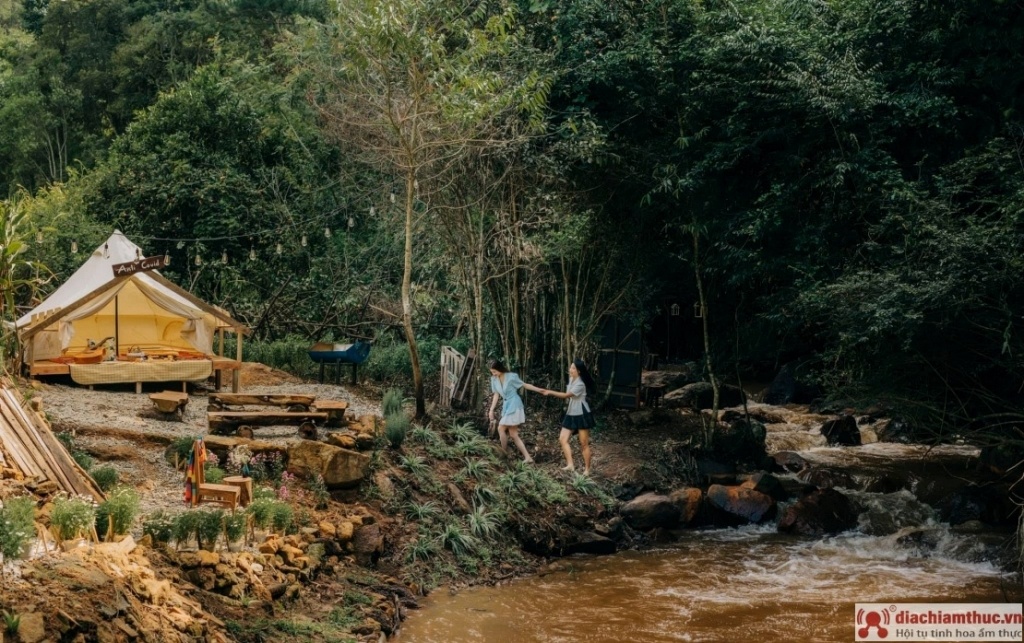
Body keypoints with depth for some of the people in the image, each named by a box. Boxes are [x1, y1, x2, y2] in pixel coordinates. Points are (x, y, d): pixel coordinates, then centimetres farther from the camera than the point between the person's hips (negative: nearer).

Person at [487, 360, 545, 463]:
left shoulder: (511, 377, -13)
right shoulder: (494, 379, 5)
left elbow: (525, 385, -3)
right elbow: (496, 395, 10)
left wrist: (538, 390, -11)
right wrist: (491, 410, 6)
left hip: (514, 405, -7)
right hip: (506, 406, 7)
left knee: (501, 428, -10)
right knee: (513, 434, 4)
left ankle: (504, 454, 4)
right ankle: (528, 457, 3)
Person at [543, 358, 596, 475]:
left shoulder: (580, 384, -20)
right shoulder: (571, 379, 9)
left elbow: (566, 395, -21)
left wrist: (550, 392, -17)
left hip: (581, 415, -9)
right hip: (571, 414, 9)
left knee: (584, 443, -1)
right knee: (563, 438, -1)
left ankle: (587, 469, 8)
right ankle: (570, 465, 1)